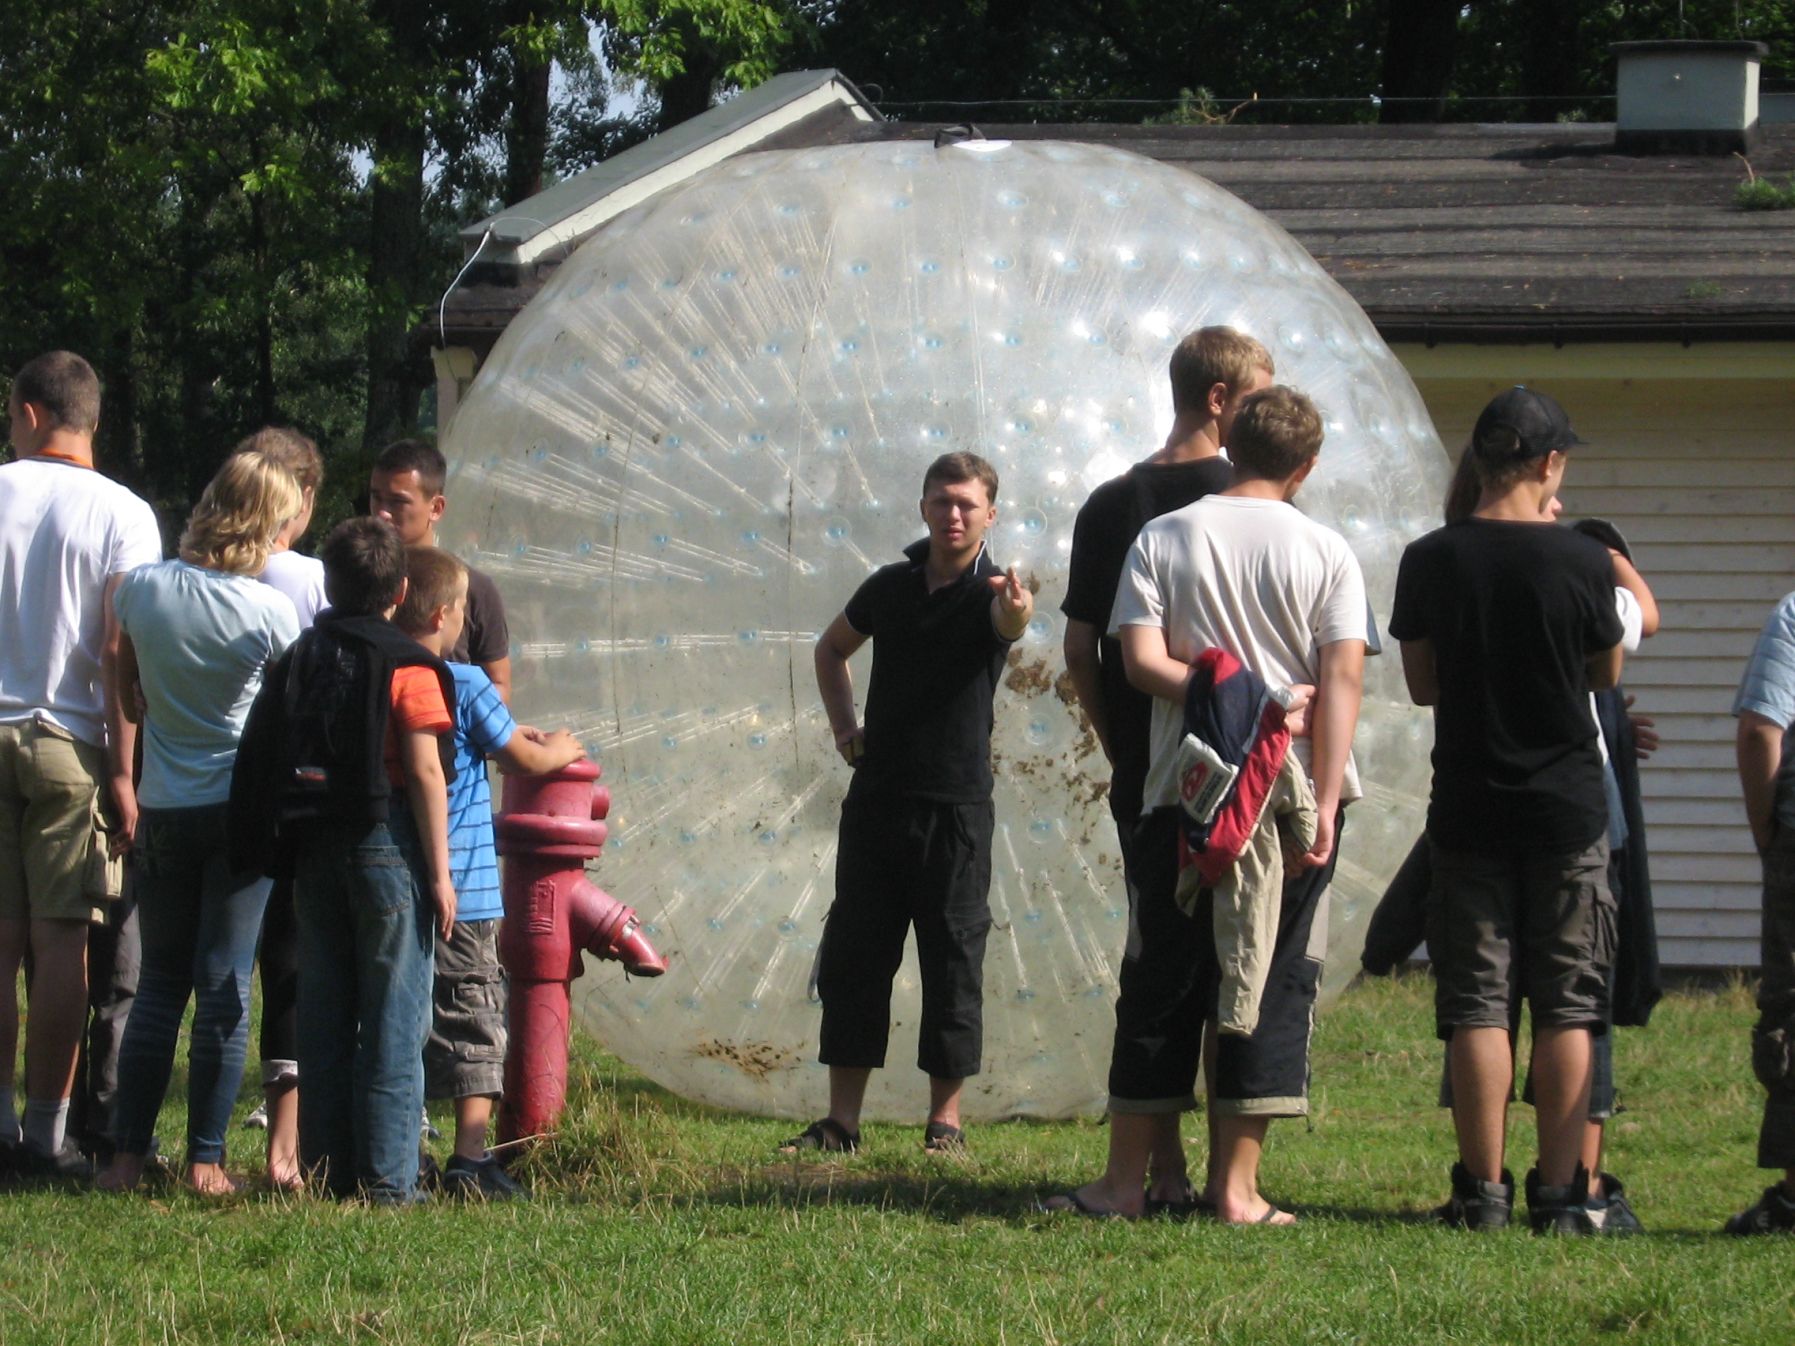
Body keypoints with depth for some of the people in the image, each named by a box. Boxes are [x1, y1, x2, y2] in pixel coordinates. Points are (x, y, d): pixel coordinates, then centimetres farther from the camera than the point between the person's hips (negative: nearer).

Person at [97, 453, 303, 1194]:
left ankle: (128, 1153, 7)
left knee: (159, 983, 12)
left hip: (163, 808, 3)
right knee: (225, 986, 1)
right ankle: (205, 1159, 2)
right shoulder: (270, 611, -14)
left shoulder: (141, 590, -4)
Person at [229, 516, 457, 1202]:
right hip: (386, 840, -5)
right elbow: (425, 770, -11)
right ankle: (387, 1177, -3)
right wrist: (439, 871, -8)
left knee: (324, 1013, 10)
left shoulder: (298, 659, 8)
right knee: (393, 1016, -1)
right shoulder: (408, 664, -8)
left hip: (314, 850, 5)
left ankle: (327, 1168, 11)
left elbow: (263, 758, 9)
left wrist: (282, 850, 16)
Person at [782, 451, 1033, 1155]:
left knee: (953, 961, -1)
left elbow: (1006, 624, -32)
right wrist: (844, 728, 12)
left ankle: (945, 1119, 6)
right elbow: (831, 648, 25)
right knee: (853, 957, 4)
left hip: (957, 805, -4)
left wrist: (1016, 612, -55)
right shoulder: (891, 586, 7)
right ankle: (841, 1119, 9)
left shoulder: (990, 591, -6)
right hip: (877, 798, 4)